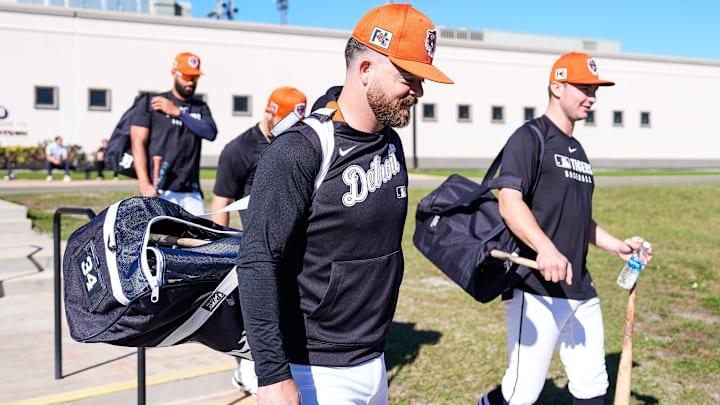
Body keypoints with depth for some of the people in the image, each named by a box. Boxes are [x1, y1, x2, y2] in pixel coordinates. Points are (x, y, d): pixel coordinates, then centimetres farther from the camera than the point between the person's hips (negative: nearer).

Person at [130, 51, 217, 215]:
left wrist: (177, 112, -7)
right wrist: (144, 183, -13)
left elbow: (211, 133, -2)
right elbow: (138, 144, -2)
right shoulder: (152, 103, 5)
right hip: (160, 191, -4)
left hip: (191, 192, 4)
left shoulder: (201, 108, 18)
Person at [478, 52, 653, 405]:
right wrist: (544, 248, -36)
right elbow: (509, 202, -21)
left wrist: (616, 246, 14)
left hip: (581, 291, 8)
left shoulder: (577, 150, 19)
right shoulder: (530, 138, -6)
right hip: (536, 289, -8)